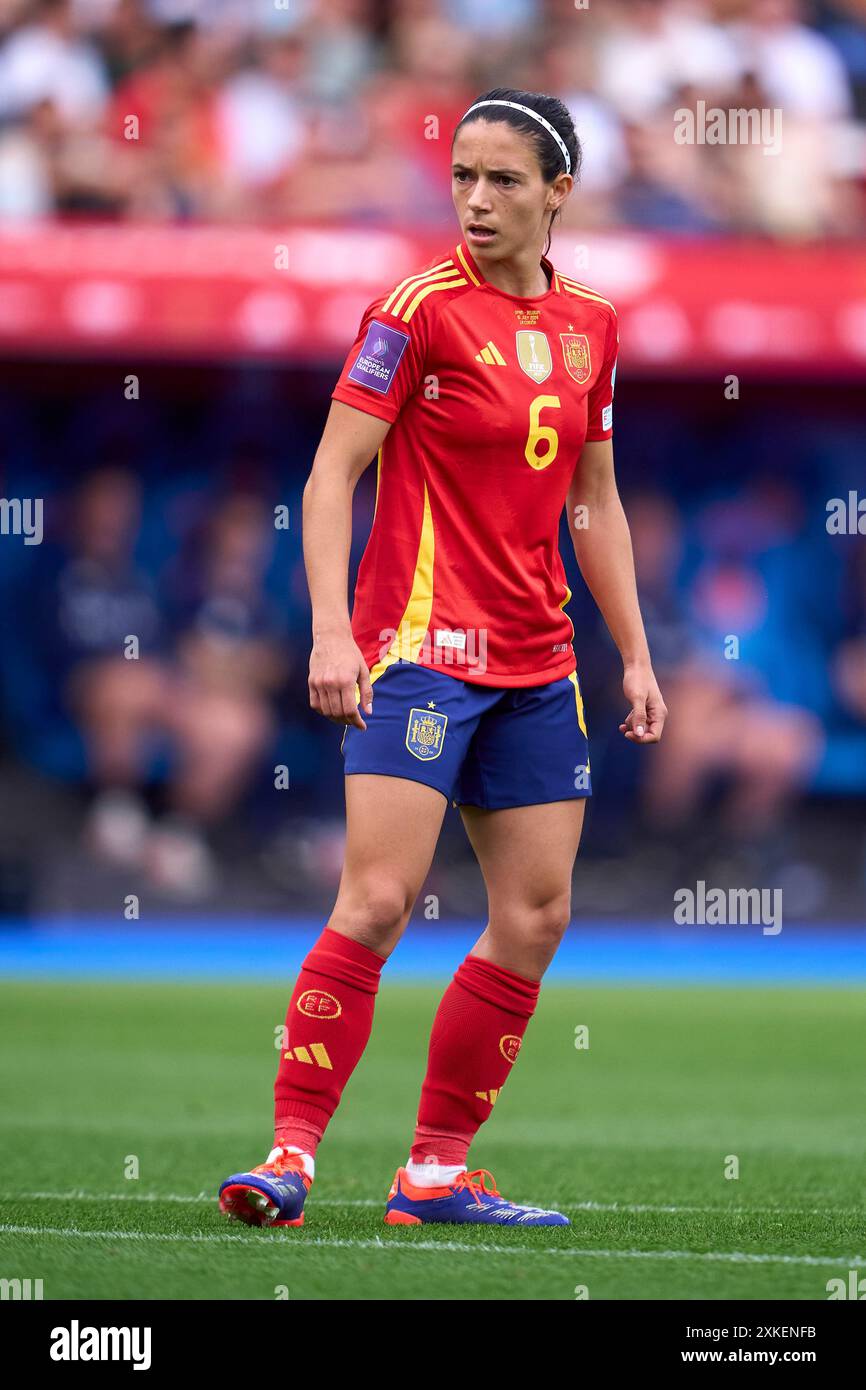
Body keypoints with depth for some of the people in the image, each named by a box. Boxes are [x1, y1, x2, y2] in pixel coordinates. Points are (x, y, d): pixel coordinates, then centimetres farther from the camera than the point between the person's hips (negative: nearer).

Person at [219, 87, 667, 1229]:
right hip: (422, 643, -7)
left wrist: (636, 655, 15)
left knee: (536, 915, 4)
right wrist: (331, 630, -20)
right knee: (379, 898, -16)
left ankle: (438, 1172, 11)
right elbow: (332, 471, -10)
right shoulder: (421, 309, -8)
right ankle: (290, 1155, -13)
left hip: (537, 658, 7)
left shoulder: (589, 324, 10)